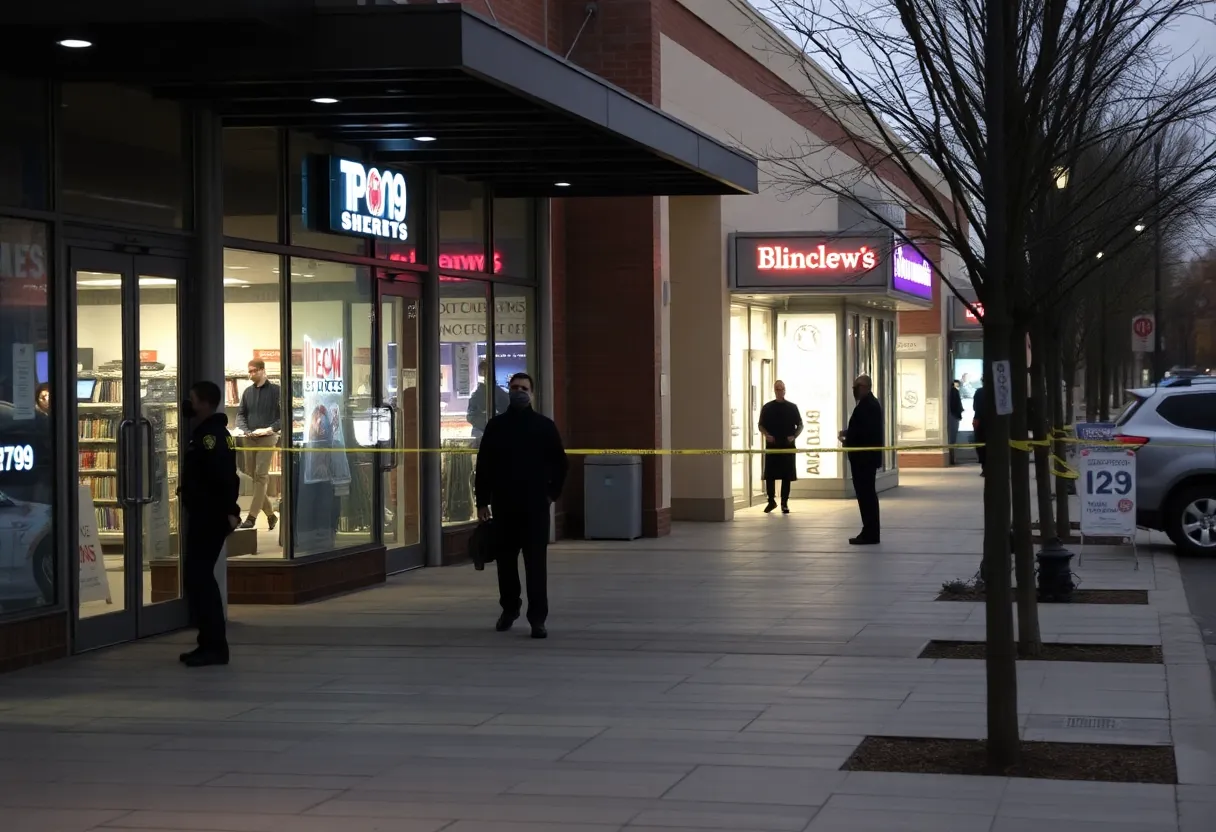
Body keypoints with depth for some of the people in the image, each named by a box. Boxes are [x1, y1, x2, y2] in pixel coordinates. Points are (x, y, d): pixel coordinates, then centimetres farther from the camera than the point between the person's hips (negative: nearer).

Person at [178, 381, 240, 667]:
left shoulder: (211, 436, -17)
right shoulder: (206, 432, 17)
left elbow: (224, 476, -28)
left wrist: (230, 510, -33)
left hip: (210, 517, -11)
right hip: (204, 515, 11)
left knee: (198, 578, -10)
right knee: (198, 577, 15)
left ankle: (214, 646, -10)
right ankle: (210, 643, 19)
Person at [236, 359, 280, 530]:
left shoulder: (275, 390, -1)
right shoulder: (248, 392, 14)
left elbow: (284, 415, -5)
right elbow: (241, 414, 15)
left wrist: (271, 428, -18)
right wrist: (244, 429, -5)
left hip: (267, 439, -5)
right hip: (249, 440, 5)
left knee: (260, 476, -11)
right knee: (255, 477, 6)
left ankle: (252, 517, -15)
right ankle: (270, 514, 16)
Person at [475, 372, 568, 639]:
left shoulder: (545, 426, 2)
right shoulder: (496, 426, 5)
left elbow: (559, 463, 8)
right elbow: (483, 466, 6)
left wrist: (553, 493, 4)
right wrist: (482, 501, 2)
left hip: (535, 505, -2)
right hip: (503, 504, 2)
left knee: (536, 563, -6)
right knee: (505, 559, 10)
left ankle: (537, 618, -6)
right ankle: (509, 607, 28)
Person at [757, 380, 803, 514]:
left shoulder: (792, 407, 7)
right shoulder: (767, 408, 6)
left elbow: (800, 425, 10)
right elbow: (761, 425, 9)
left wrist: (794, 436, -7)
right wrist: (767, 435, -10)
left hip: (788, 445, 0)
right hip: (772, 445, 0)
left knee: (787, 475, 0)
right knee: (770, 475, 0)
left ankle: (784, 503, 8)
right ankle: (771, 501, 13)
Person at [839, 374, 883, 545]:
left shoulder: (866, 405, -18)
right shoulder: (872, 403, 15)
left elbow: (863, 430, -25)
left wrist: (847, 440, -11)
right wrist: (849, 433, 9)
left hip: (863, 457, -11)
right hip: (868, 456, 11)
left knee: (866, 494, -8)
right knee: (868, 494, 13)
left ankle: (870, 534, -6)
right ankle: (871, 532, 17)